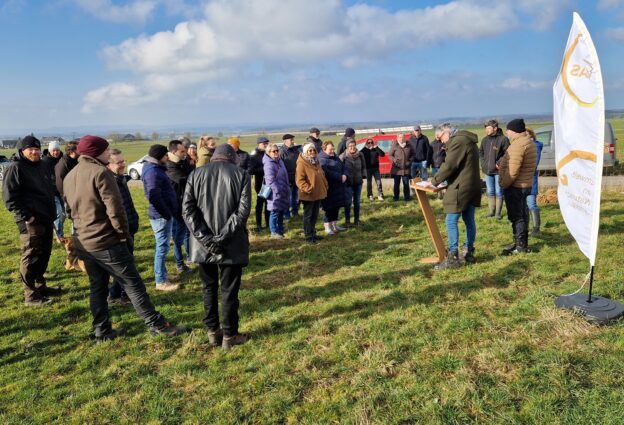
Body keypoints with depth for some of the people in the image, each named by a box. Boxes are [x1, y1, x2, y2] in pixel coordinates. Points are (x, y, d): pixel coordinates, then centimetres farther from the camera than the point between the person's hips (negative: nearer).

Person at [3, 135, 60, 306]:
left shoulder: (41, 166, 16)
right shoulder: (15, 168, -9)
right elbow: (10, 198, -14)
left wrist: (52, 211, 18)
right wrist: (26, 217, -19)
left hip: (46, 219, 8)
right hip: (30, 222, -8)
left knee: (43, 255, 15)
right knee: (31, 257, -4)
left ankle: (40, 286, 28)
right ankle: (31, 295, 3)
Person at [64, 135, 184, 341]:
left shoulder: (69, 177, 12)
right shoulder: (100, 172, -15)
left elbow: (70, 210, 19)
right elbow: (115, 209, -18)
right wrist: (125, 233, -8)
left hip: (82, 242, 8)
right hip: (106, 241, -8)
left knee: (97, 287, 16)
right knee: (133, 284, -2)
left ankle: (102, 330, 22)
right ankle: (156, 324, 3)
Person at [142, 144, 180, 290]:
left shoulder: (155, 169, 14)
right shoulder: (152, 172, -19)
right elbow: (154, 197, -27)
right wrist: (167, 213, -19)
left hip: (163, 214, 10)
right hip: (161, 215, -10)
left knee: (162, 245, 19)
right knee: (162, 247, -3)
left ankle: (163, 274, 31)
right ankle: (161, 281, 5)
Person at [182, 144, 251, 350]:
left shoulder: (196, 174, 6)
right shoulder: (241, 174, -2)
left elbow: (187, 209, -5)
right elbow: (243, 210, -13)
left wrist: (205, 238, -10)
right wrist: (222, 237, -14)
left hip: (203, 244, 3)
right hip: (232, 245, -2)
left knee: (209, 288, 18)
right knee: (229, 291, 8)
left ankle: (213, 331, 27)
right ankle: (229, 335, 17)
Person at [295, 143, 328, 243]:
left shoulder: (316, 162, 13)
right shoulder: (302, 164, -14)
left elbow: (322, 175, 22)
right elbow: (299, 180, -21)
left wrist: (325, 185, 12)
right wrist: (307, 188, -30)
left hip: (318, 194, 8)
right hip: (308, 195, -8)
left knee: (314, 215, 16)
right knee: (308, 216, 0)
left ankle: (313, 233, 27)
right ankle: (308, 236, 7)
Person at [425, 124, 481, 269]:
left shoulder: (457, 141, -15)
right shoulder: (467, 140, 18)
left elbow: (449, 166, -18)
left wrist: (434, 181, -7)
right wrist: (440, 180, 14)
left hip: (460, 188, -10)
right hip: (471, 186, 10)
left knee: (451, 222, -7)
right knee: (469, 221, 13)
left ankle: (453, 258, -6)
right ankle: (469, 253, 21)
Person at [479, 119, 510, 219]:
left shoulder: (503, 139, -11)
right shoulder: (485, 139, 6)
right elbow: (480, 152, 18)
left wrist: (499, 162, -16)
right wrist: (483, 162, 7)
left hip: (498, 170, -5)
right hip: (487, 170, 5)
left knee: (499, 192, 2)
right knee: (490, 192, 12)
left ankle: (498, 212, 10)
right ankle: (491, 211, 22)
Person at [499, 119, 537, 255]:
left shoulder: (518, 144, -21)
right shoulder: (528, 142, 13)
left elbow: (512, 171, -26)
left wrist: (503, 184, -15)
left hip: (515, 186, -10)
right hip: (525, 185, 10)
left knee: (516, 216, -2)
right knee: (521, 214, 17)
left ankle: (521, 246, 5)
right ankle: (522, 243, 27)